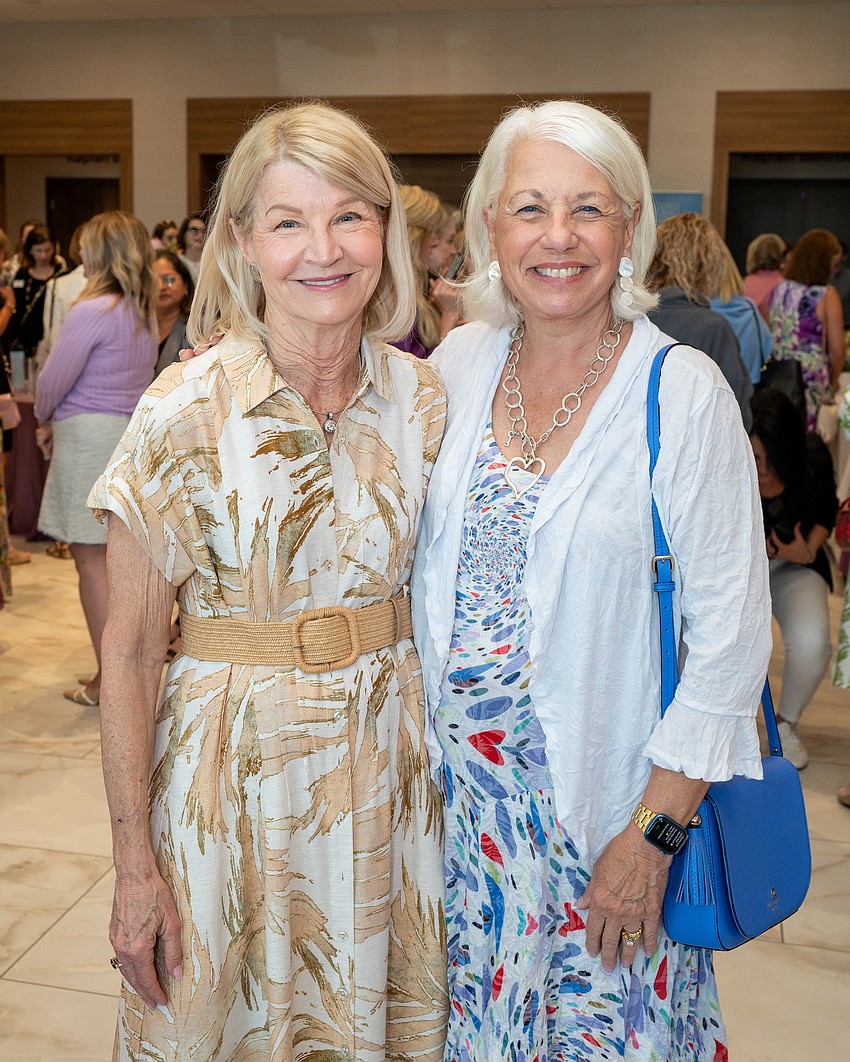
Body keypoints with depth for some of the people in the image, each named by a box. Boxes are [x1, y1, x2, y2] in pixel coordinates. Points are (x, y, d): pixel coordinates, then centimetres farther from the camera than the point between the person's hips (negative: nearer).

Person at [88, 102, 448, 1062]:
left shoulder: (425, 398, -3)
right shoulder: (184, 411, -15)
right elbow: (129, 649, -11)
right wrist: (134, 865, -10)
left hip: (390, 760, 3)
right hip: (235, 760, -3)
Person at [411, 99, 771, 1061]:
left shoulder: (683, 390, -13)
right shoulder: (458, 362, 0)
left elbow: (730, 633, -12)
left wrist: (654, 832, -14)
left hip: (603, 809, -3)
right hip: (455, 793, 4)